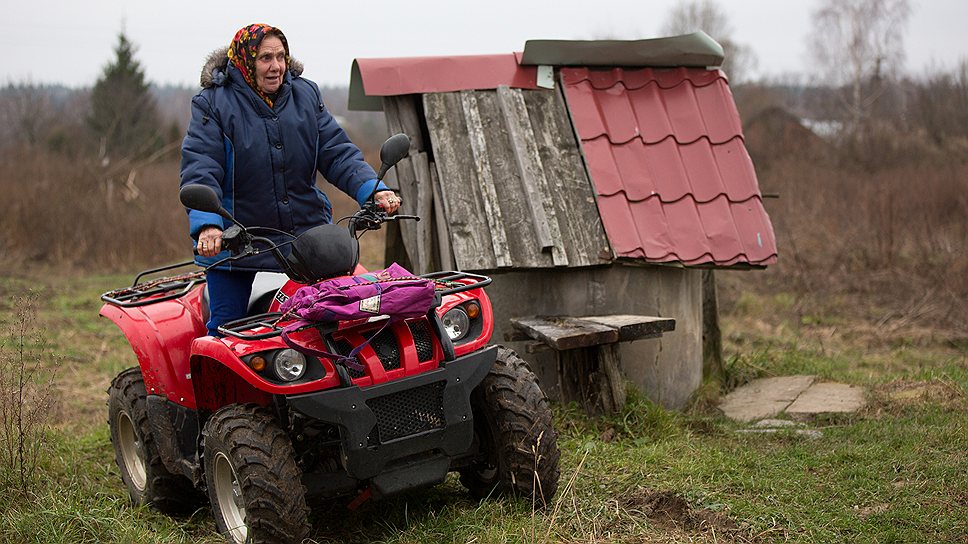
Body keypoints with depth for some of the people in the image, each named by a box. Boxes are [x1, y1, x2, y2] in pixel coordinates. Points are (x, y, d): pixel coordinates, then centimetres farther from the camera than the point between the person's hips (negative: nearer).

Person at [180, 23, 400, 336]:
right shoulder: (213, 103, -6)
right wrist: (207, 225, -32)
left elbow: (337, 152, 3)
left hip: (306, 232, 3)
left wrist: (373, 190, -13)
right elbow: (199, 169, -16)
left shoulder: (306, 95, 7)